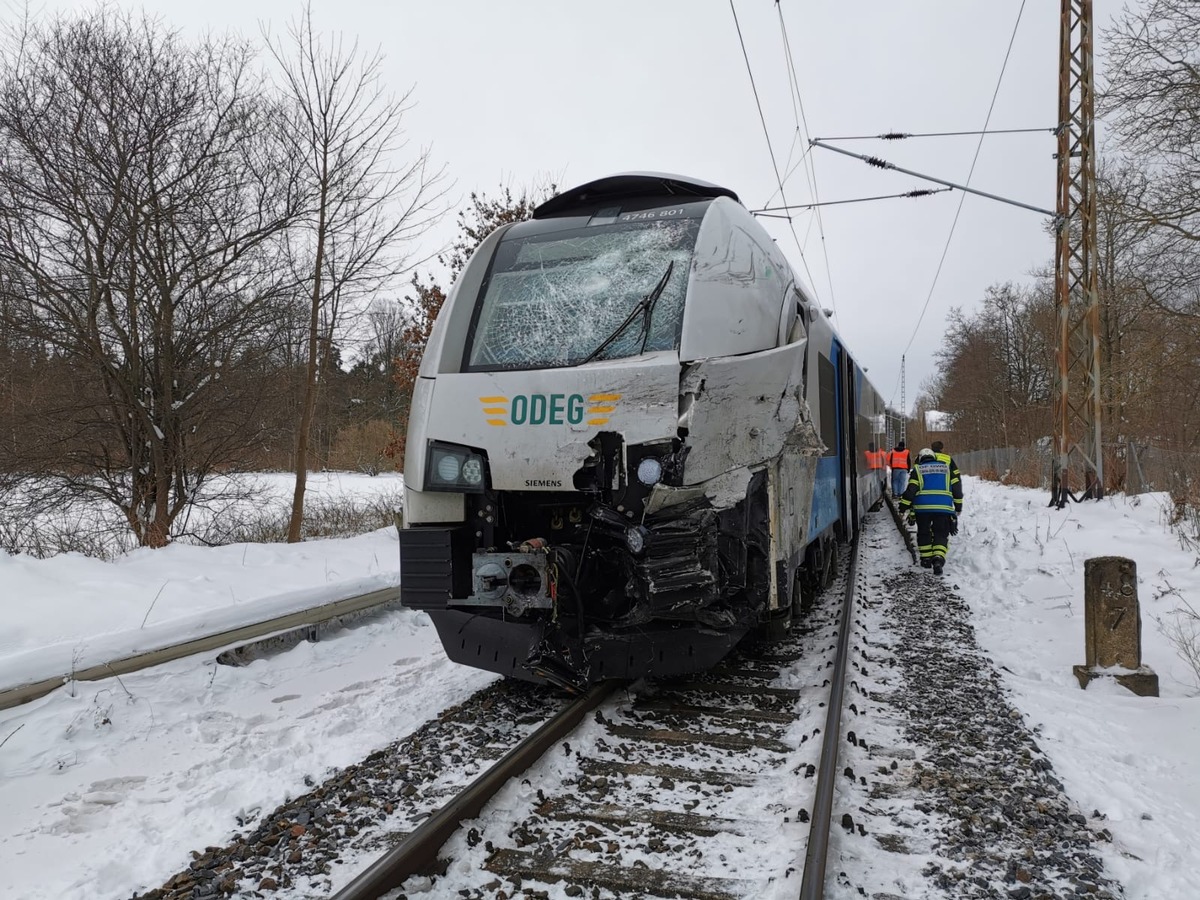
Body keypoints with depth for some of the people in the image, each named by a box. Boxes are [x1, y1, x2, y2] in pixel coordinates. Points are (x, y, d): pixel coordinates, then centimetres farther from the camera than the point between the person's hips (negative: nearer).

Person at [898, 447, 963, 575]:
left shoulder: (917, 470, 10)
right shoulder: (946, 468, 17)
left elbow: (910, 490, 1)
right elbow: (956, 487, 15)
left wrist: (903, 508, 5)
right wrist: (958, 507, 23)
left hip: (922, 507, 0)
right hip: (944, 507, 1)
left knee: (924, 533, 17)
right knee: (941, 534, 5)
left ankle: (926, 559, 21)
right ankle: (938, 559, -16)